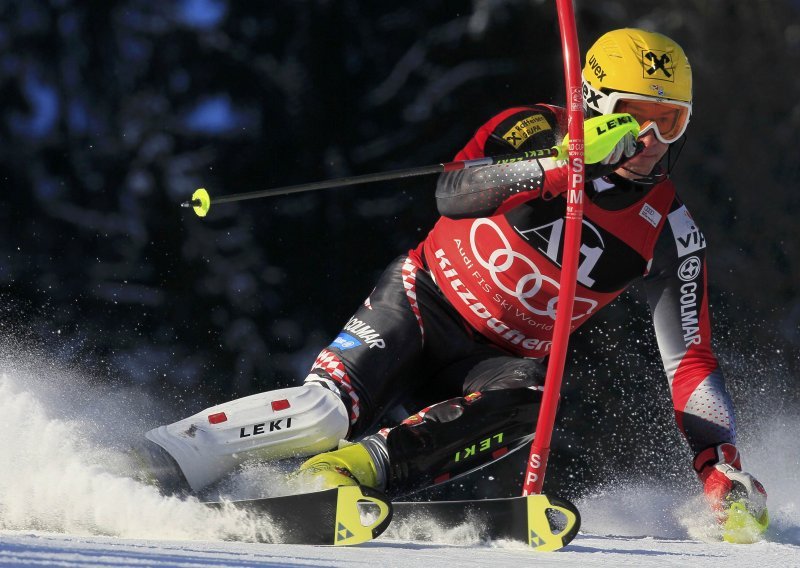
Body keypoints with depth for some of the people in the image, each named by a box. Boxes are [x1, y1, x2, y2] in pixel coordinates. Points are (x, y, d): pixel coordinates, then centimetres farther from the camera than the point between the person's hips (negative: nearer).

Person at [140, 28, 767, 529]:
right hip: (425, 303, -2)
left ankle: (353, 469, -36)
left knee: (529, 398, -33)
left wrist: (724, 471, -15)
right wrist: (563, 167, -42)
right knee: (326, 410, -27)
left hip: (495, 360, 2)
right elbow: (452, 194, -29)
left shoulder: (668, 231, -5)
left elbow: (692, 361, -4)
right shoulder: (537, 131, -12)